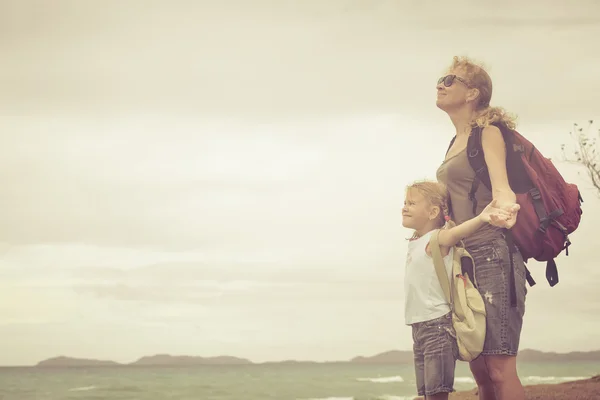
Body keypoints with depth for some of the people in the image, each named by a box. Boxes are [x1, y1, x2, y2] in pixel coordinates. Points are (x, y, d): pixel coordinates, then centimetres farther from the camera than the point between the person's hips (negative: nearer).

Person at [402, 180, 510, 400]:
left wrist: (481, 218, -50)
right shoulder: (416, 241, 15)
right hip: (420, 326, 9)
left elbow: (455, 233, -31)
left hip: (439, 324, -9)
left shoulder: (438, 239, -10)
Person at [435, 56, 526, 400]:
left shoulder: (488, 133, -4)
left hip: (492, 255, -8)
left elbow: (500, 182, -22)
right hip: (466, 259, 8)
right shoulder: (457, 143, 20)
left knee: (500, 370, -14)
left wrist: (503, 203, -43)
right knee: (481, 372, 6)